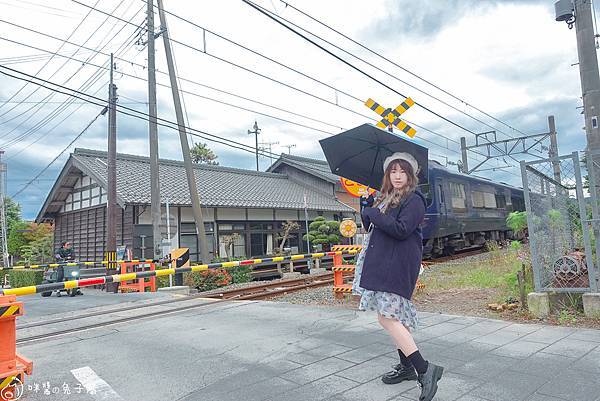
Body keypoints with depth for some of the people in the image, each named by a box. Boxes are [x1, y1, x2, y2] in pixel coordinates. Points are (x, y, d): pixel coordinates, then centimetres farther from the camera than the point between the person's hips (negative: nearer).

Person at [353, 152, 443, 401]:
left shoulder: (414, 200, -8)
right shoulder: (385, 198, 17)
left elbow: (401, 229, -21)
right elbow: (370, 227, 17)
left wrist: (374, 214, -13)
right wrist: (366, 204, 3)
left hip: (399, 264, -9)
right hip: (383, 263, 9)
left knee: (387, 317, -13)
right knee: (394, 315, 15)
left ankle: (424, 370, -8)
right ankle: (406, 367, 28)